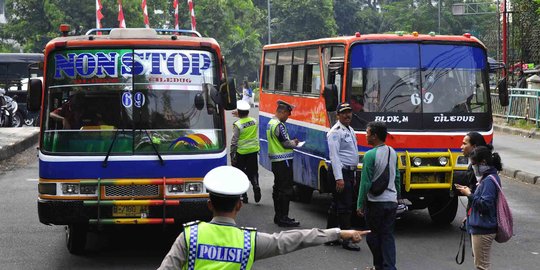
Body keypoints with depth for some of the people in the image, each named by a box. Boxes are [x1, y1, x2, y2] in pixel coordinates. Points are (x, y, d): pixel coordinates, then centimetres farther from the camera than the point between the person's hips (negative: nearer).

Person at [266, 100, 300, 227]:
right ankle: (283, 218, -7)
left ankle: (278, 216, 21)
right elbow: (286, 143, -18)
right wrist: (294, 143, 2)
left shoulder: (270, 123, 14)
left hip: (275, 161, 10)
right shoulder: (279, 125, -18)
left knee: (278, 188, 15)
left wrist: (291, 141, 10)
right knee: (286, 190, -7)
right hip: (283, 161, -10)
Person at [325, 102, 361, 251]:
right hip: (341, 172, -9)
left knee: (336, 206, 12)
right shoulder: (336, 132, -12)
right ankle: (346, 240, -5)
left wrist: (353, 175, 22)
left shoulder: (350, 130, 17)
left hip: (349, 172, 9)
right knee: (345, 206, -8)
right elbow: (334, 156, -18)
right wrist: (339, 178, -24)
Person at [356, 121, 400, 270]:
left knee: (373, 236, 8)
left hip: (375, 202, -6)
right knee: (388, 236, 7)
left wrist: (360, 205, -8)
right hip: (391, 201, 6)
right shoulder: (393, 153, 7)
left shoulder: (370, 155, -15)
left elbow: (365, 183, -14)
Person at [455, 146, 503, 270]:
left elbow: (485, 204, -25)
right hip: (480, 227, 10)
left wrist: (469, 194, -14)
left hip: (483, 230, -10)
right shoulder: (487, 177, 13)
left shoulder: (489, 180, -19)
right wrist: (468, 191, 7)